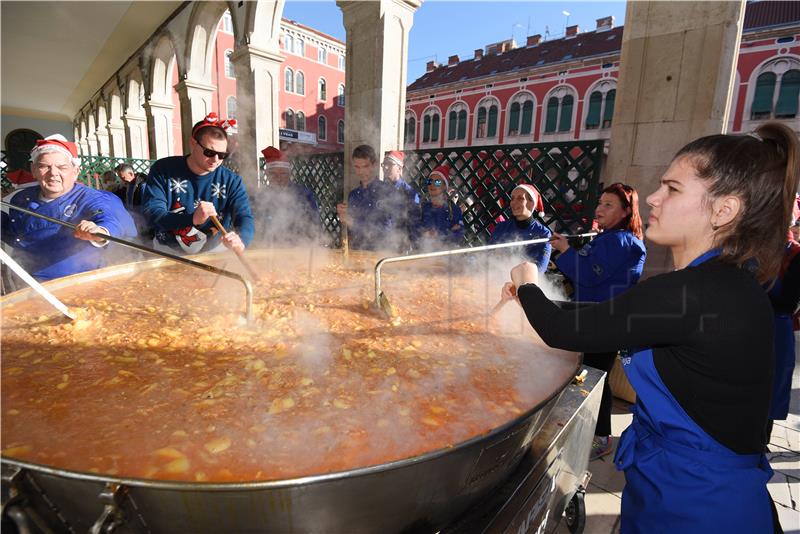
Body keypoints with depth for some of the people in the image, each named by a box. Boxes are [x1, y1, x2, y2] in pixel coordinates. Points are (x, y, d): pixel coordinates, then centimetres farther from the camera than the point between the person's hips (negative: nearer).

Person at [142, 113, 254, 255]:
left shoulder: (232, 181, -2)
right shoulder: (163, 170, -5)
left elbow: (245, 217, -12)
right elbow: (151, 214, -14)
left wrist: (240, 240, -37)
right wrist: (192, 218, -33)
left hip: (214, 254, 0)